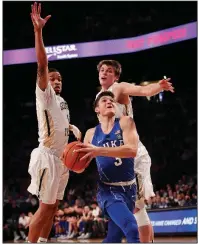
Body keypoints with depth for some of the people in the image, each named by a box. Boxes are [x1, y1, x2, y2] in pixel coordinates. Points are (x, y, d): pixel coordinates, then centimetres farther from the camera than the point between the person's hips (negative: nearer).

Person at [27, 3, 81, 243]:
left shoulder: (61, 101, 17)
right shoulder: (44, 94, -7)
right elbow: (42, 66, -23)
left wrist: (72, 129, 11)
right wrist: (38, 31, -34)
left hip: (61, 157, 9)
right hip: (47, 156, -9)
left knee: (53, 206, 10)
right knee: (45, 207, -9)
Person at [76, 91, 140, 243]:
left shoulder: (125, 122, -1)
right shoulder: (91, 134, 6)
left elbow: (132, 150, -20)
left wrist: (99, 151, -28)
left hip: (128, 188, 1)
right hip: (108, 189, -1)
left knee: (113, 238, 8)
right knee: (132, 229, -27)